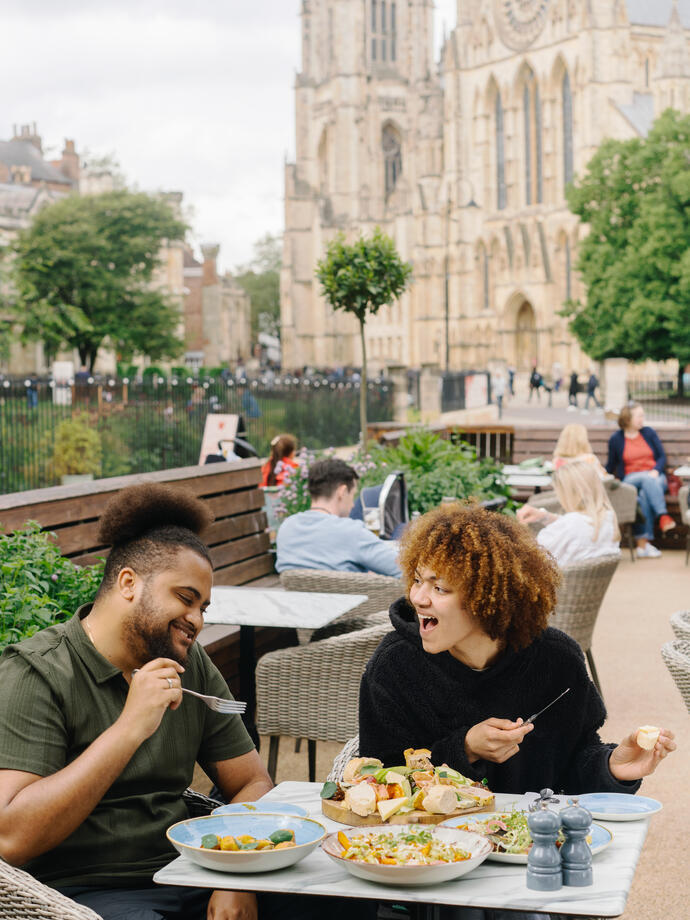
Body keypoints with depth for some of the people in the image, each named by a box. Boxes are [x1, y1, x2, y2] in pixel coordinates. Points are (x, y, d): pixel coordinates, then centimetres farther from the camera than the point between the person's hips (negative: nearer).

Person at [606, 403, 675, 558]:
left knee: (645, 495, -36)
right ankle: (663, 515, -52)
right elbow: (611, 465, 14)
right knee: (646, 479, -38)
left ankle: (643, 544, -45)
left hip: (655, 477, 1)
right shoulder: (616, 439, 8)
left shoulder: (649, 432, 12)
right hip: (630, 480, -1)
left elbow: (662, 456, 10)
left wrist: (655, 471, -10)